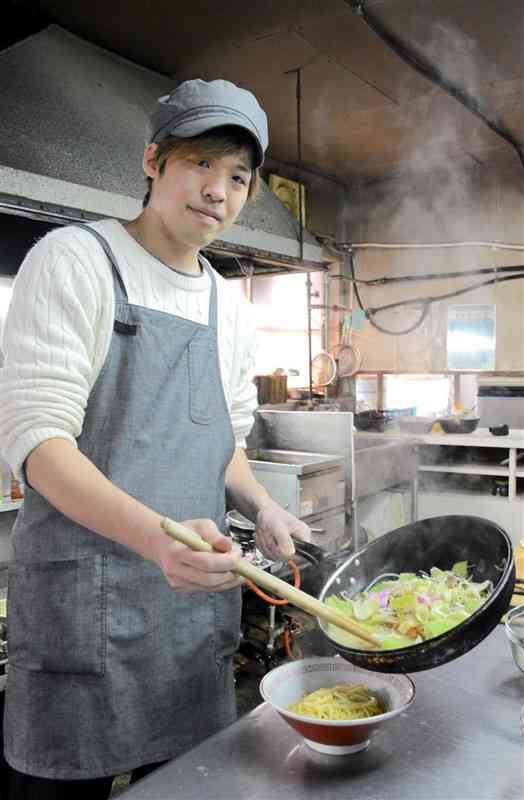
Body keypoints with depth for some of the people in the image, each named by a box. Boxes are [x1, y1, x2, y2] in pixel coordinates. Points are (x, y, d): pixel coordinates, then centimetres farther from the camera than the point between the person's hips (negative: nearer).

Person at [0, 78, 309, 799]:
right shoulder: (76, 260, -8)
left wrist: (260, 506, -2)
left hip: (197, 594, 6)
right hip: (84, 597, -5)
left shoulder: (232, 309, 11)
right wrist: (156, 535, -32)